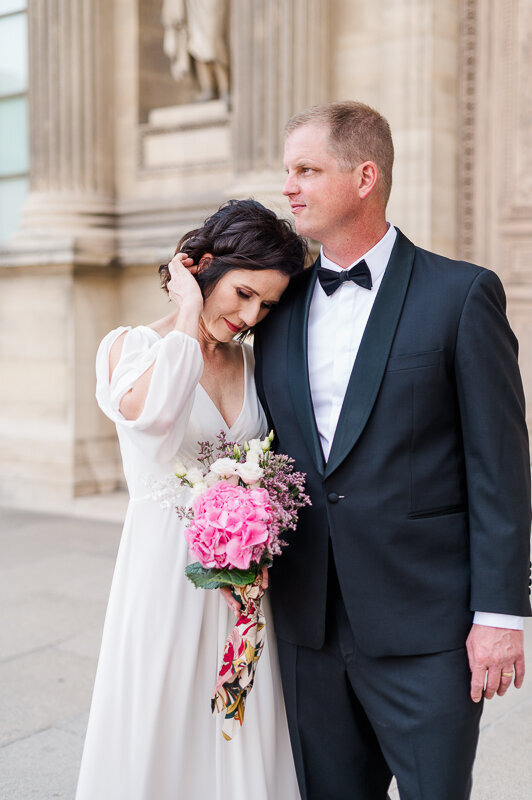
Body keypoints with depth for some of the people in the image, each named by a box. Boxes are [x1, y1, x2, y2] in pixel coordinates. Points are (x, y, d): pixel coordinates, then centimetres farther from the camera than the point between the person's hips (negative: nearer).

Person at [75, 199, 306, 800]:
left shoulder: (253, 361, 8)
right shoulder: (128, 347, -4)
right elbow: (147, 411, -28)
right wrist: (189, 315, -16)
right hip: (163, 568, -4)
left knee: (244, 738, 10)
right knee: (159, 731, 6)